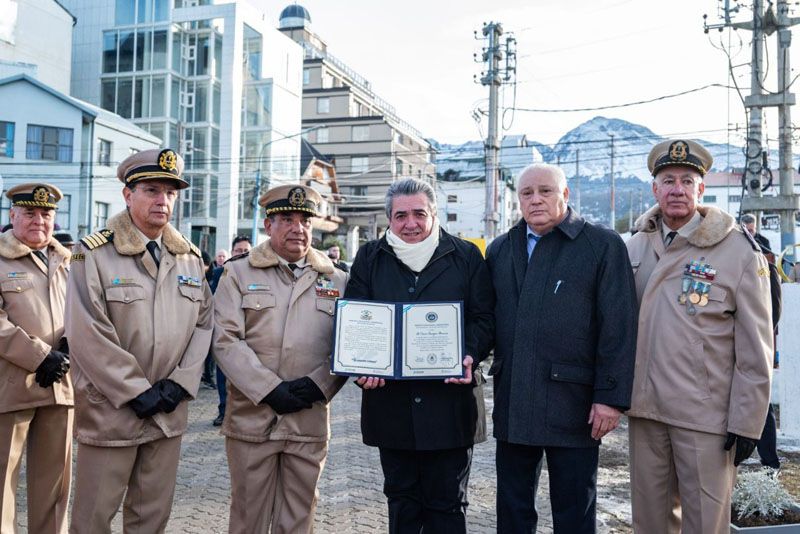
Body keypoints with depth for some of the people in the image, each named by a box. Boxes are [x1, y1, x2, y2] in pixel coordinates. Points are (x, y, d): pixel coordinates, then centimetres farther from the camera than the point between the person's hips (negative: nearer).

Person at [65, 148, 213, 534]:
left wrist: (180, 385, -5)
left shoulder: (190, 257, 8)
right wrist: (137, 392, -15)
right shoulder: (94, 254, -8)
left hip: (169, 412, 4)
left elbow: (204, 323, 6)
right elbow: (88, 336, -15)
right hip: (109, 411, -4)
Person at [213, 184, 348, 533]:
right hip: (251, 419, -1)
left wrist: (319, 384, -12)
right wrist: (270, 391, -14)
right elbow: (226, 341, -7)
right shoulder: (238, 273, 2)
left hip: (310, 422, 2)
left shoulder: (336, 280, 8)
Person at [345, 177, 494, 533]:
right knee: (401, 500, 16)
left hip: (449, 400, -1)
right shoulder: (369, 258, 7)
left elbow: (484, 317, 2)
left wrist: (470, 356, -17)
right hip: (391, 400, 2)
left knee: (447, 504, 10)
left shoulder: (466, 257, 4)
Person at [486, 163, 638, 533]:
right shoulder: (500, 250, 11)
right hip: (512, 405, 4)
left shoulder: (603, 246, -3)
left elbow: (618, 327, -8)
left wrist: (611, 397, -12)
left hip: (573, 405, -4)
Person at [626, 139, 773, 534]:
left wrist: (747, 422, -9)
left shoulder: (739, 250, -8)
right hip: (645, 410, 4)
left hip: (706, 415, -4)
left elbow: (755, 347, -8)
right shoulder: (636, 246, 7)